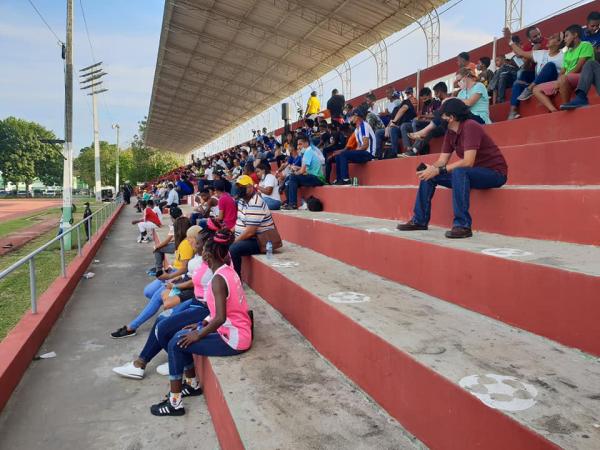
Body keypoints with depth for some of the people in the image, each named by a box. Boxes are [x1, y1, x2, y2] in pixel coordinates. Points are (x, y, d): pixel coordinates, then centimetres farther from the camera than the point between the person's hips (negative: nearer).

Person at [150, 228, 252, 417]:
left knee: (176, 344, -4)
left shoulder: (218, 279, -22)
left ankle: (175, 403, 6)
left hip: (233, 339, -9)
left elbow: (220, 318, -28)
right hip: (236, 331, 9)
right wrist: (202, 324, 11)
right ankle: (193, 384, 30)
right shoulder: (228, 271, 6)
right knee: (181, 335, 16)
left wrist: (199, 335, -14)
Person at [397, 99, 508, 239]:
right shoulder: (450, 132, 3)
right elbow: (442, 161, 1)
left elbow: (468, 162, -30)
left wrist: (438, 170, -30)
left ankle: (462, 225, -34)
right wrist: (429, 169, -20)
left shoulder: (470, 127, -22)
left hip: (494, 173, -9)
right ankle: (419, 220, 6)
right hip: (468, 174, 9)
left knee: (459, 172, -37)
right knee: (429, 175, 2)